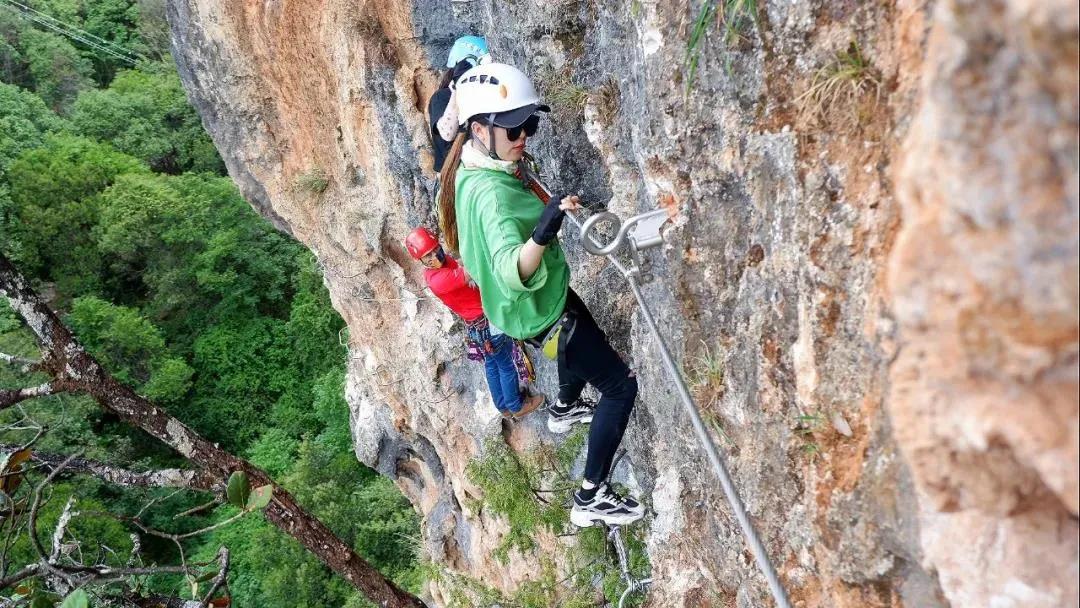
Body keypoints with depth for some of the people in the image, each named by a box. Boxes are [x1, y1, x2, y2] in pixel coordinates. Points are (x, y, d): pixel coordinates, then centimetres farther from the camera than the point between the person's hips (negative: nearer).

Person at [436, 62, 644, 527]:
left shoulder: (470, 169, -7)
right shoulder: (492, 193, -36)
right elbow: (513, 272, -51)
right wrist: (541, 235, -68)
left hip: (543, 297, 10)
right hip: (540, 313, -10)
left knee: (585, 344, 37)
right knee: (620, 386, 0)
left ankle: (564, 408, 66)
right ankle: (591, 498, 10)